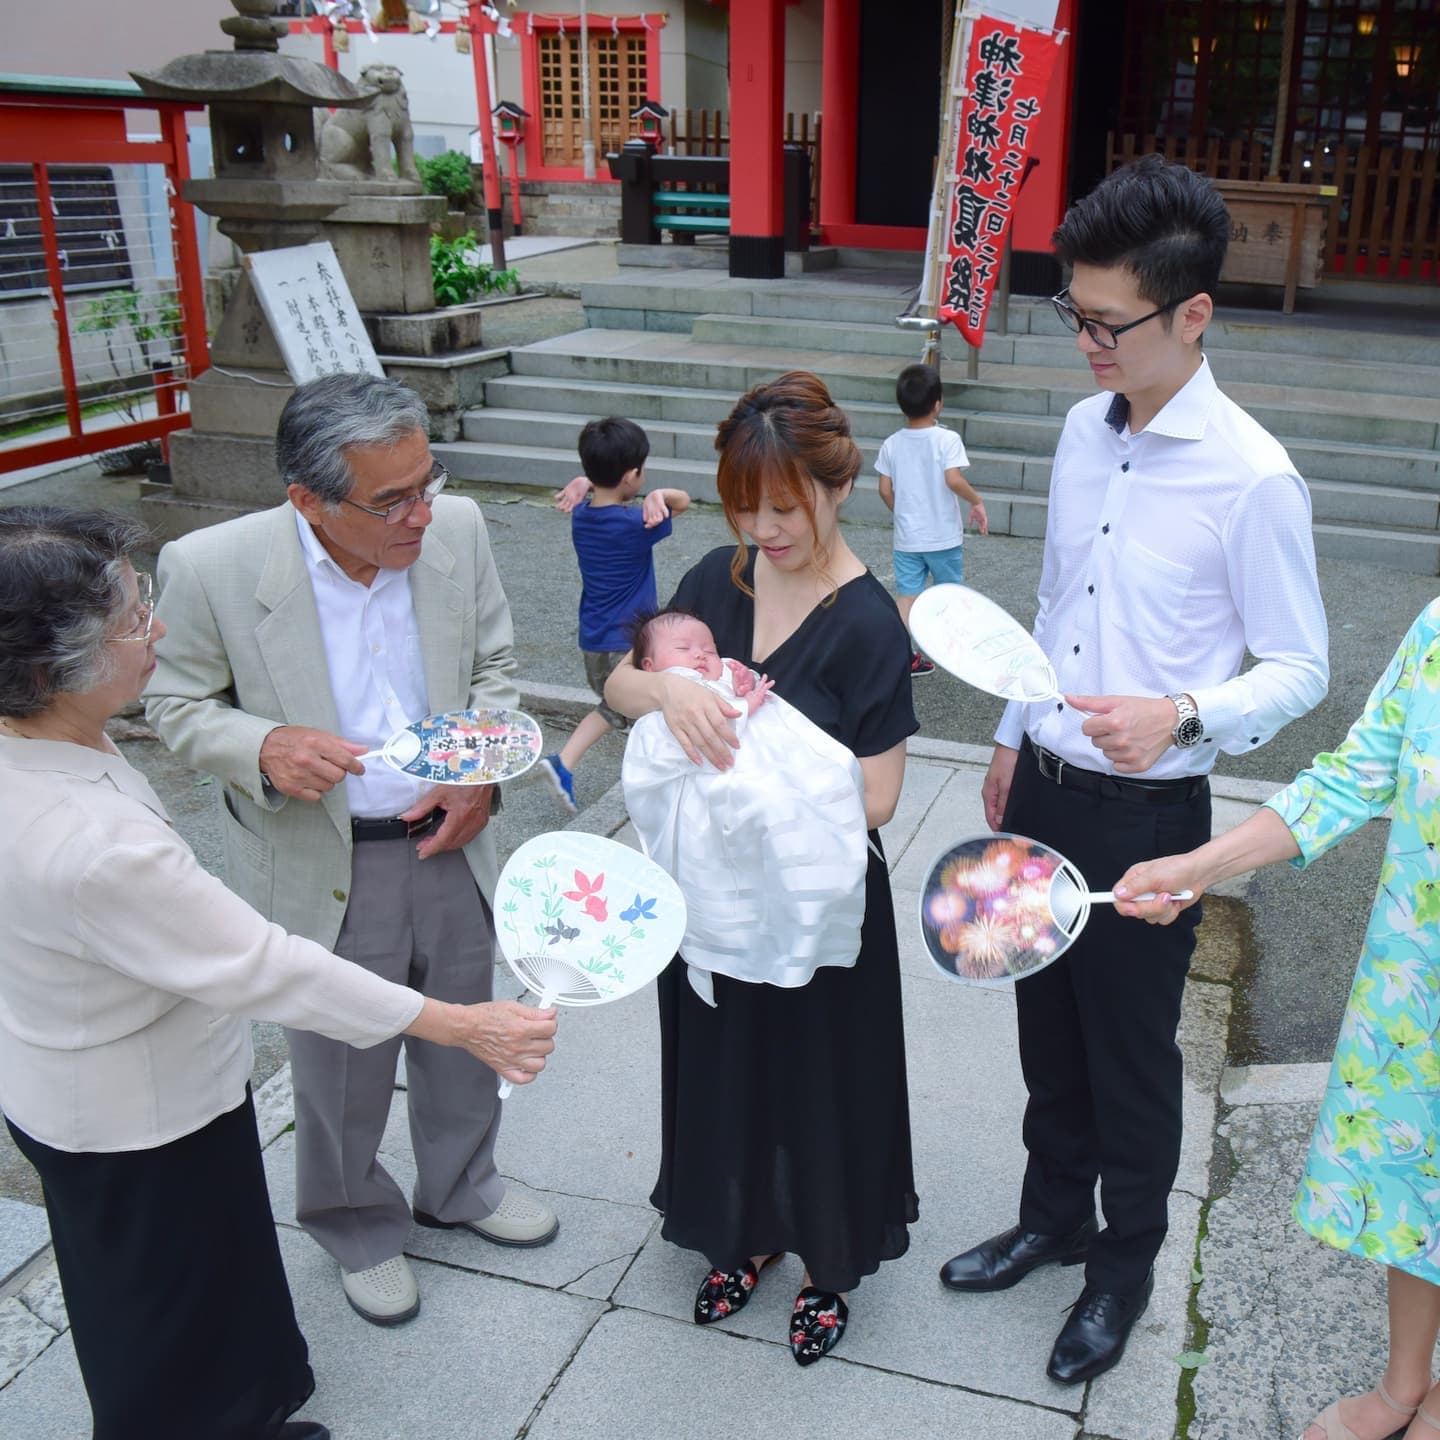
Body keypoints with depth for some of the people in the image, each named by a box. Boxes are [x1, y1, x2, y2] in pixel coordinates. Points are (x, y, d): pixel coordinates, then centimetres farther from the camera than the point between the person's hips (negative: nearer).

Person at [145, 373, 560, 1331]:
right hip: (321, 866, -3)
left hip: (447, 842, 4)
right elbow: (180, 704, -7)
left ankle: (461, 1187, 53)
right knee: (343, 1067, 16)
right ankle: (357, 1227, 47)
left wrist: (481, 771, -12)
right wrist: (264, 747, -28)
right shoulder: (211, 568, -22)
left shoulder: (458, 530, -12)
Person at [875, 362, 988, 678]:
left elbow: (885, 489, 1)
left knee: (906, 594, 6)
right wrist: (977, 501, -10)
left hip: (907, 537, 3)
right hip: (943, 536, -3)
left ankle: (903, 656, 1)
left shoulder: (892, 444, -1)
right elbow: (953, 479, -25)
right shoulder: (947, 440, -14)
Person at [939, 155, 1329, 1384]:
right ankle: (1053, 1217, 45)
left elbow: (1300, 667, -12)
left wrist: (1183, 715, -31)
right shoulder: (1084, 429, 2)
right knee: (1046, 1028, 21)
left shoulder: (1252, 478, -19)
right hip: (1044, 787, 6)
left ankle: (1126, 1262, 37)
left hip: (1146, 812, -6)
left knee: (1130, 1053, 12)